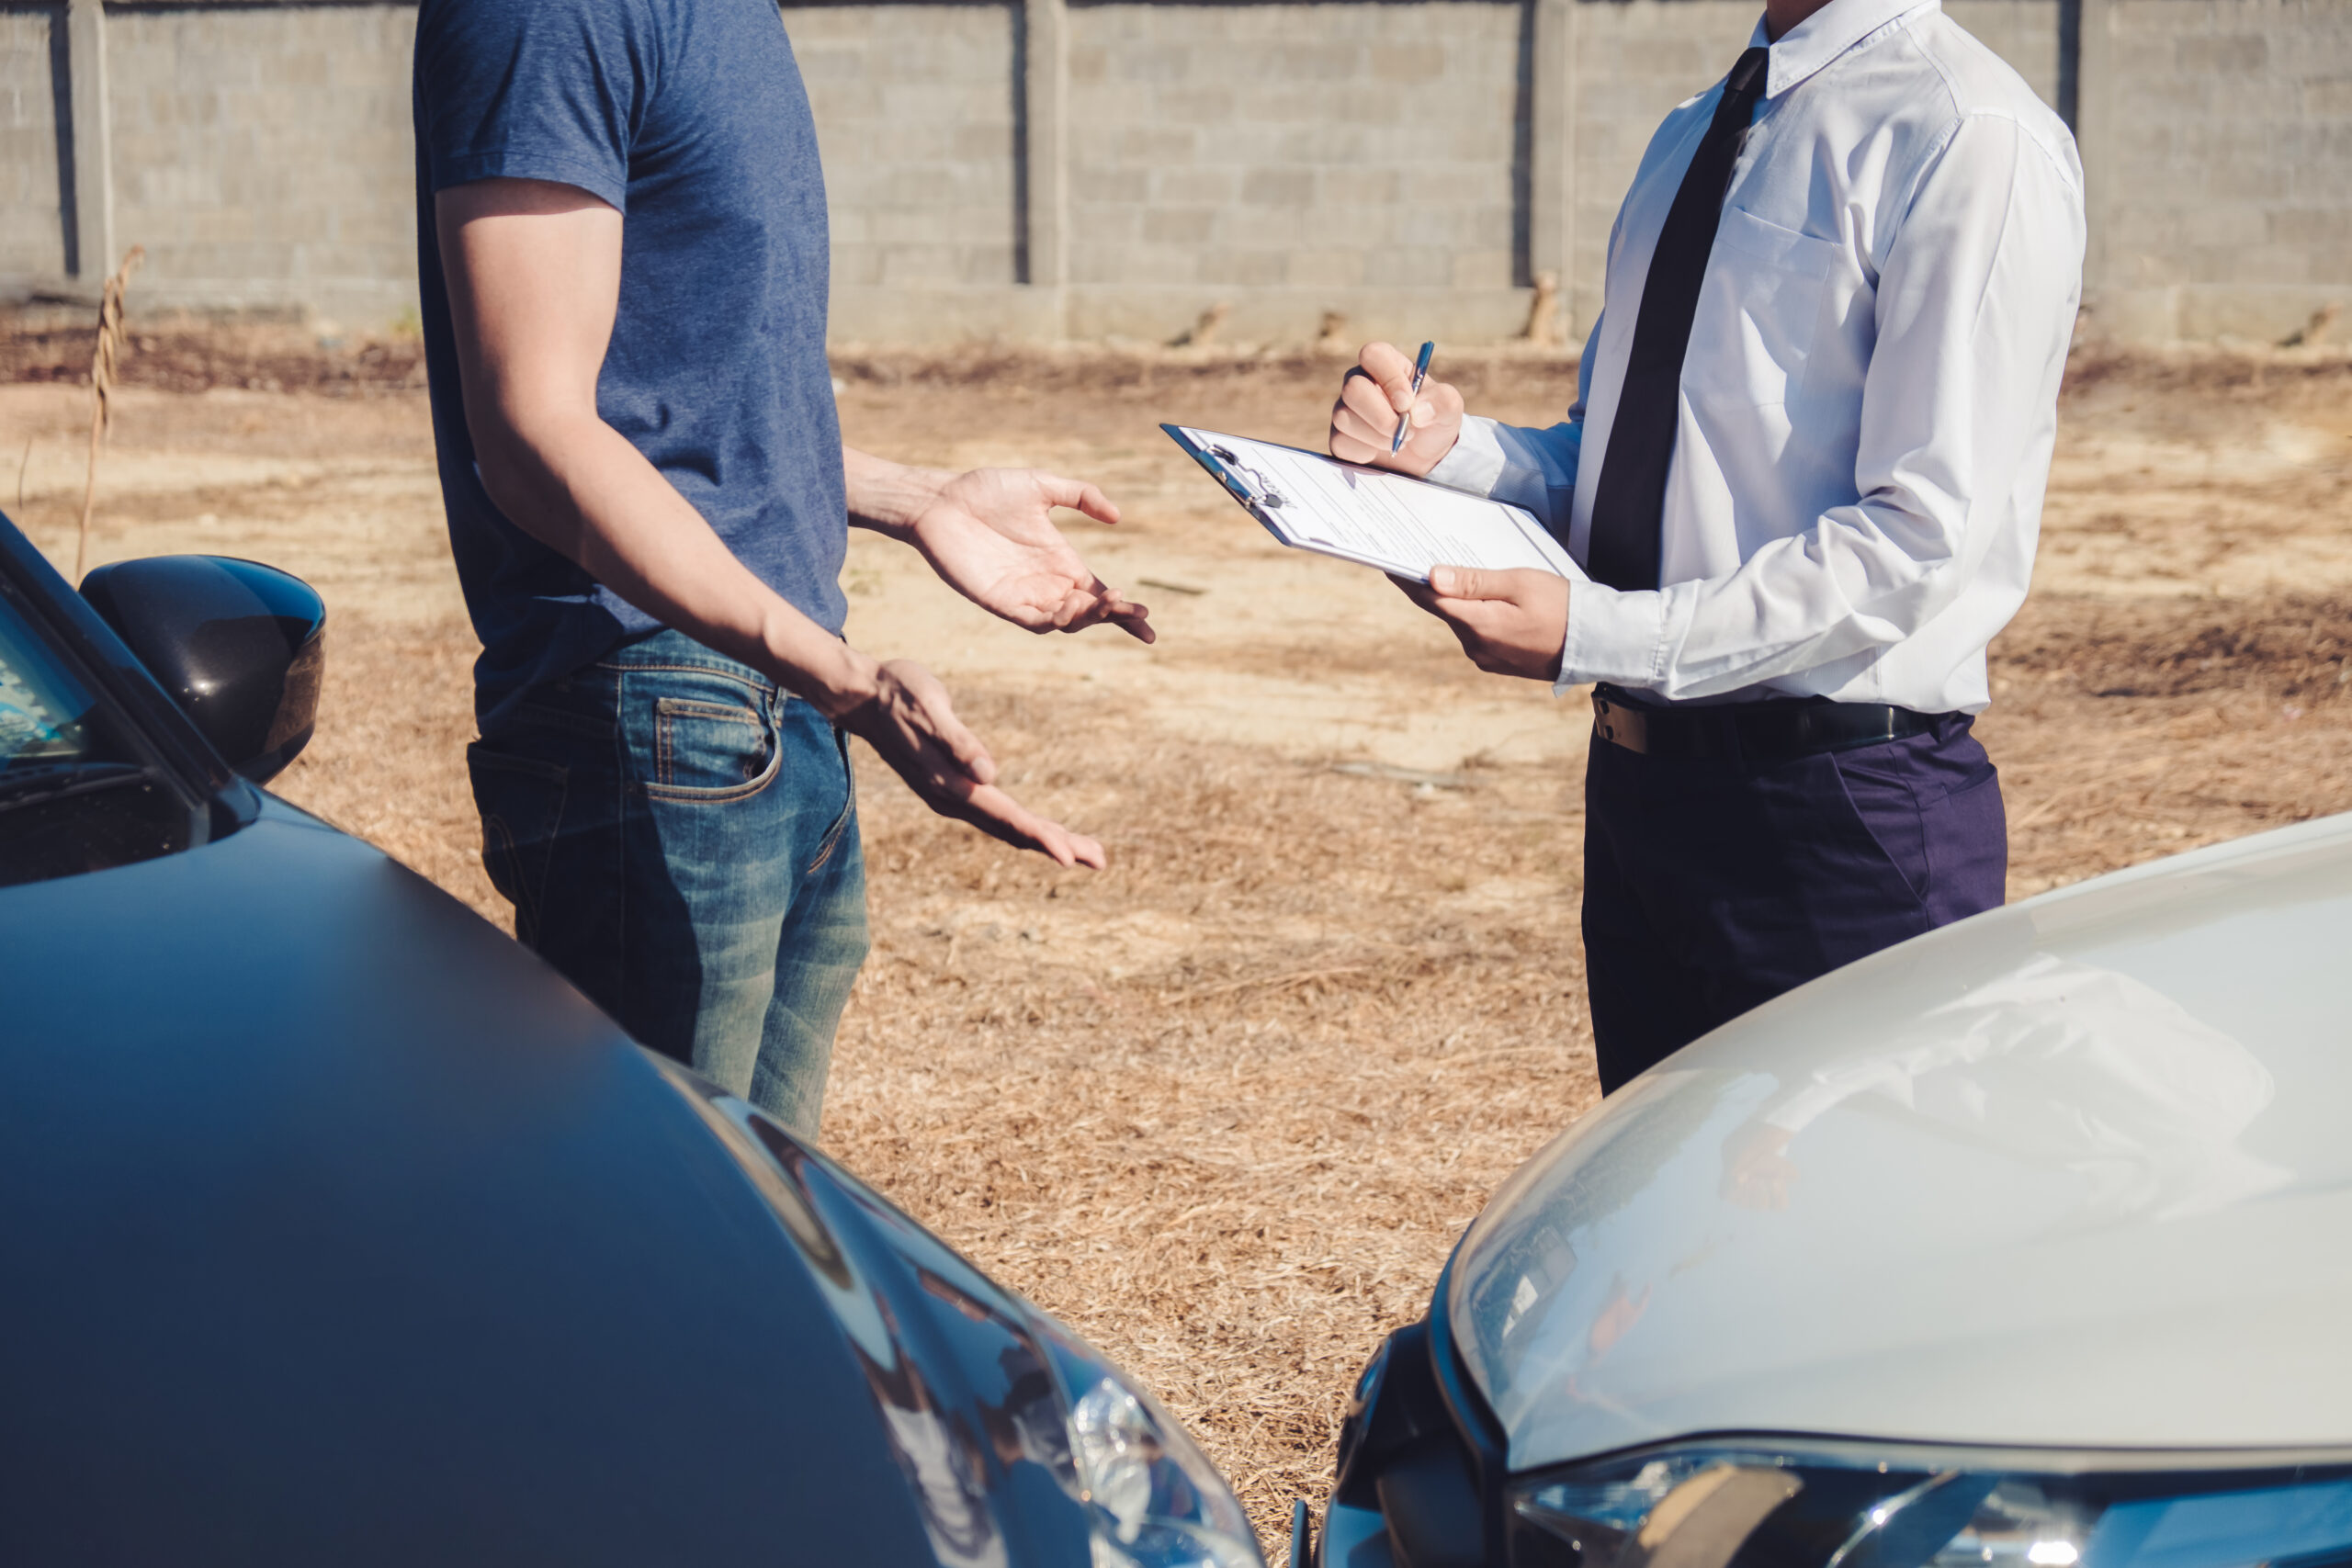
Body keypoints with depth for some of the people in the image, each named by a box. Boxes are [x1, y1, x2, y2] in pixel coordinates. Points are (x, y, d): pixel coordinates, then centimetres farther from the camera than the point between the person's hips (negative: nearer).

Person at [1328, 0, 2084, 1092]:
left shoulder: (1975, 143, -13)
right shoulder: (1693, 138, 15)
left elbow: (1920, 536, -20)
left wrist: (1597, 633, -23)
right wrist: (1449, 449, -1)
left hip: (1841, 816, -8)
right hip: (1641, 789, 8)